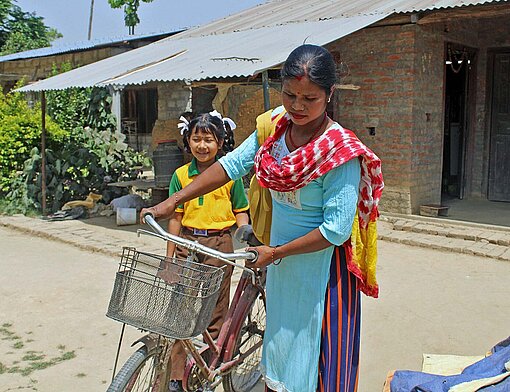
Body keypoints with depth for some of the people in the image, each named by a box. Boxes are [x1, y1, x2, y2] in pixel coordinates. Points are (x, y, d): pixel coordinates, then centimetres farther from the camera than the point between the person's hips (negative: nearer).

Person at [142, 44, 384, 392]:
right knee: (278, 335, 23)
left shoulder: (340, 151, -23)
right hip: (281, 260, 7)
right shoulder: (276, 125, -4)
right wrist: (173, 202, -4)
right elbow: (233, 163, -1)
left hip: (322, 264, -6)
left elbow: (337, 229, -23)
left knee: (318, 352, 7)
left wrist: (275, 252, -17)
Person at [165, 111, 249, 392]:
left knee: (216, 312, 7)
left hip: (219, 244, -1)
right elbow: (176, 216, 5)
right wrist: (169, 256, 6)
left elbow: (240, 212, 4)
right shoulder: (181, 175, 3)